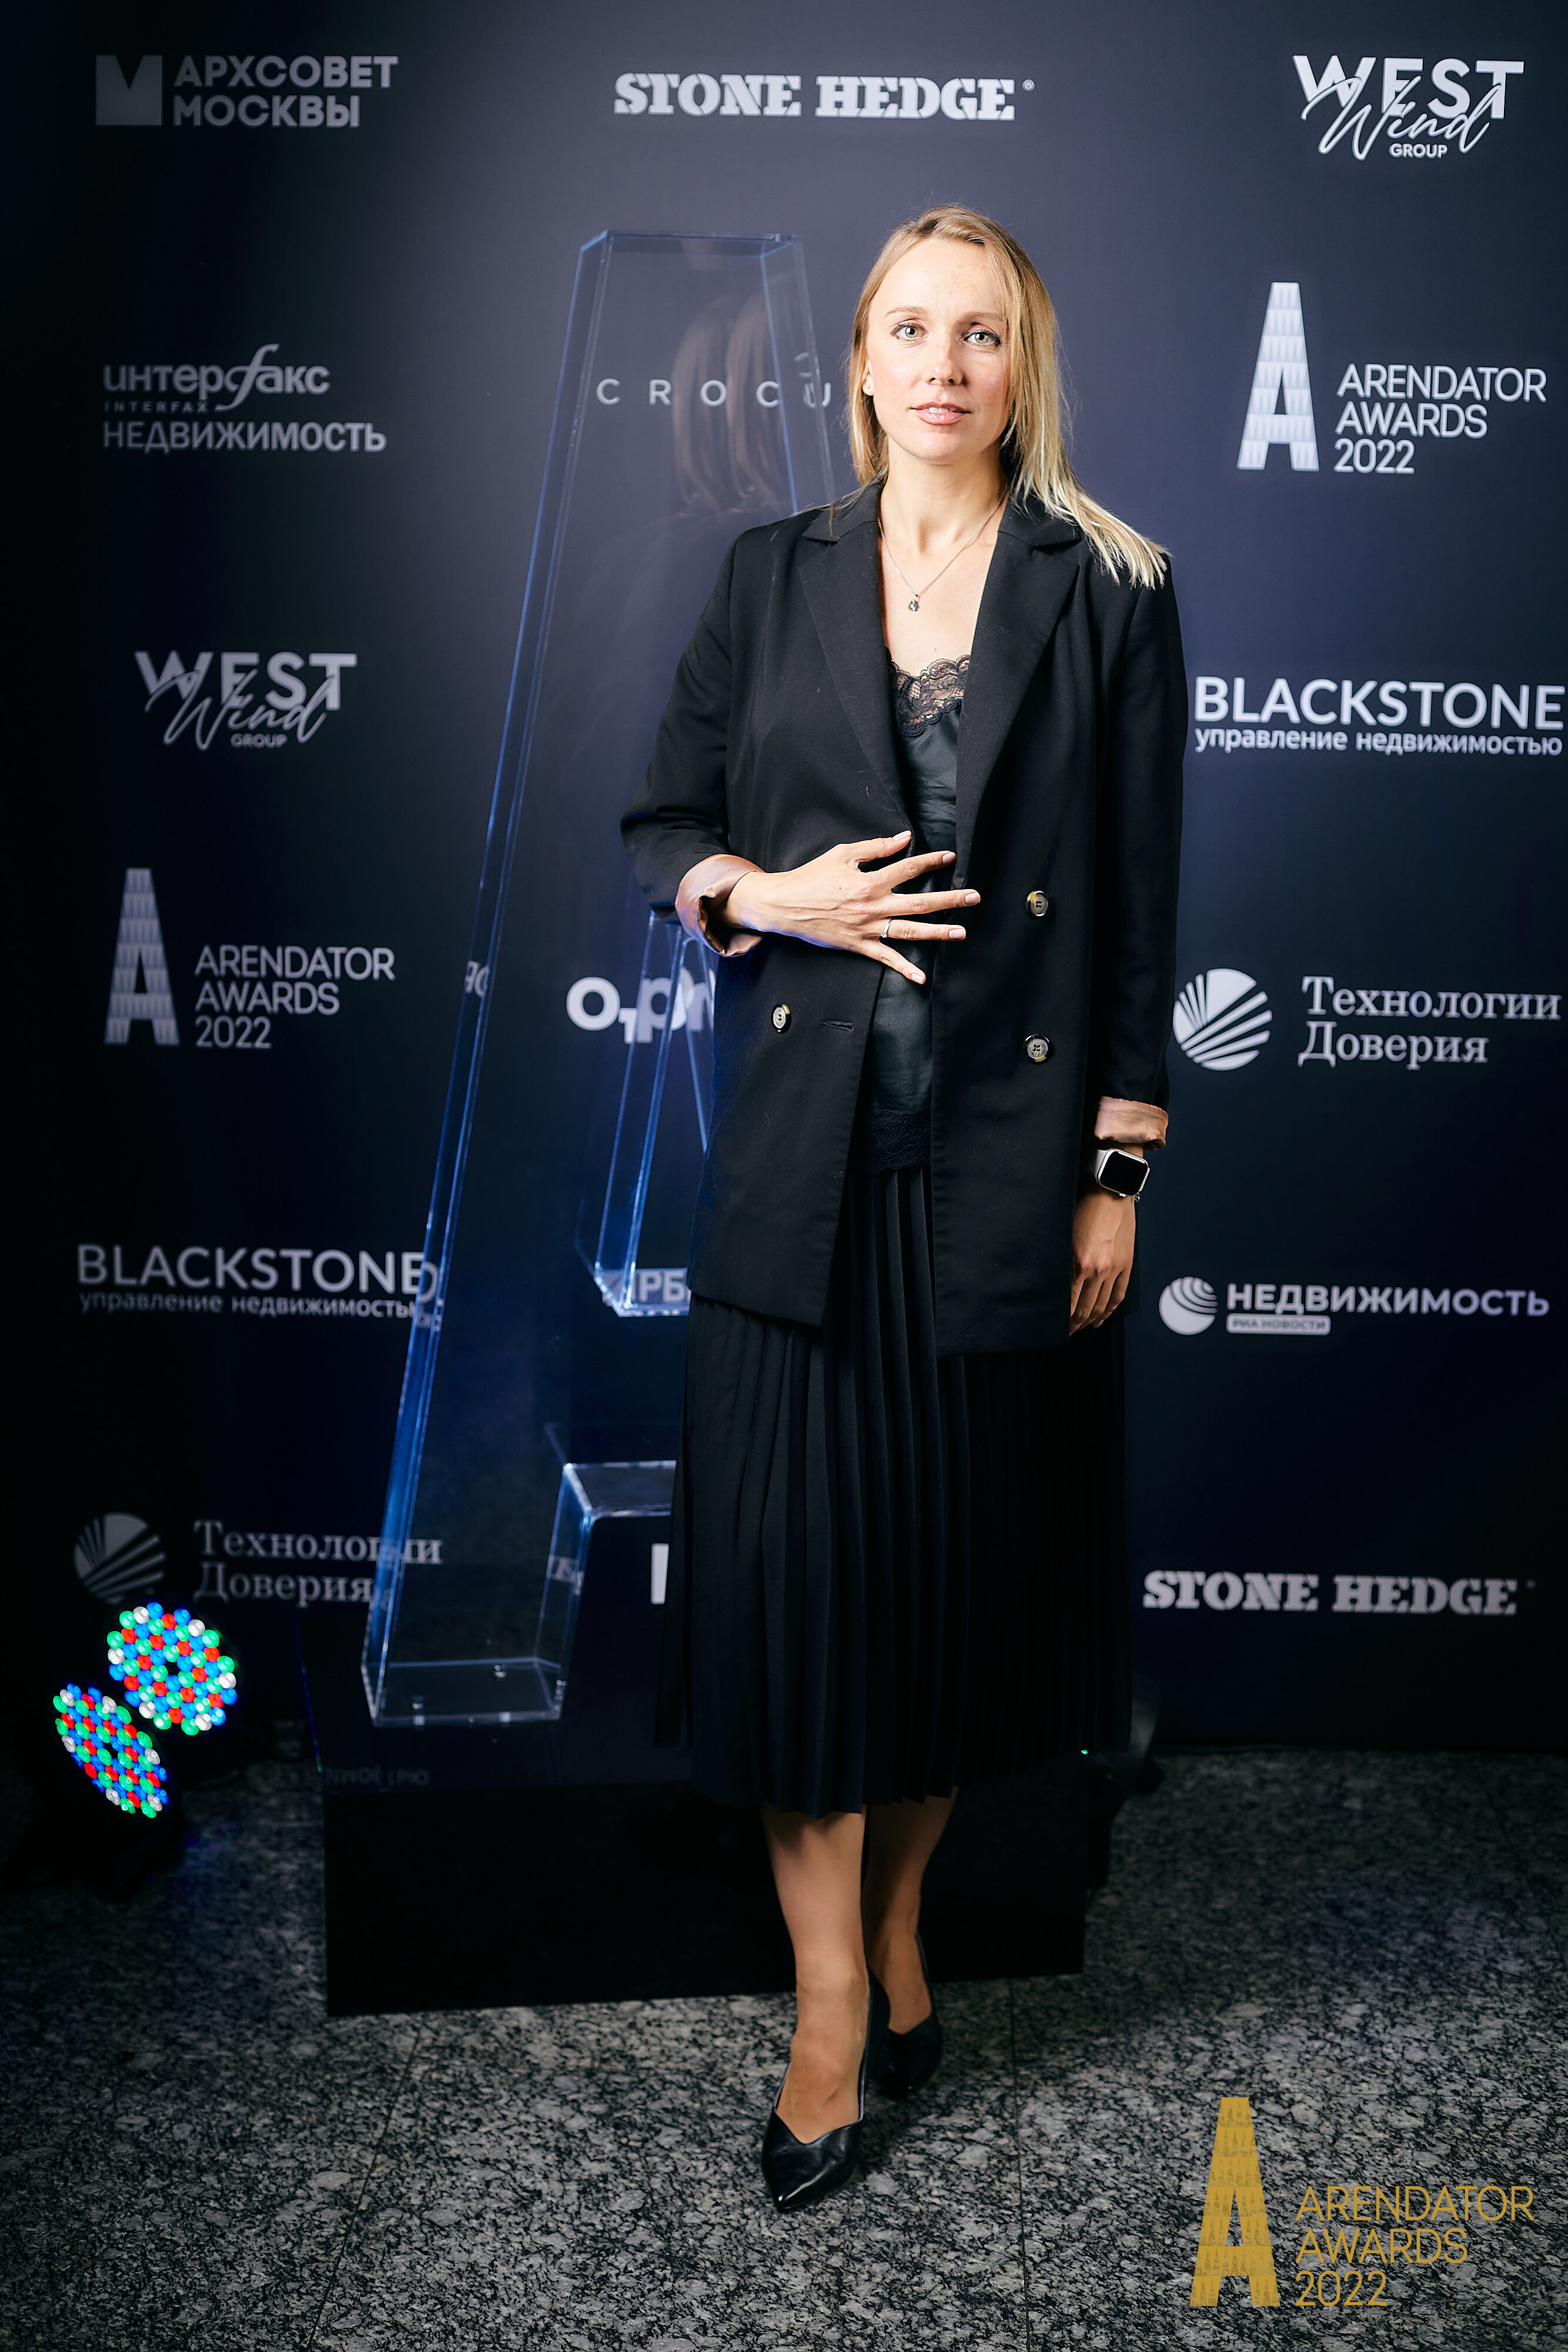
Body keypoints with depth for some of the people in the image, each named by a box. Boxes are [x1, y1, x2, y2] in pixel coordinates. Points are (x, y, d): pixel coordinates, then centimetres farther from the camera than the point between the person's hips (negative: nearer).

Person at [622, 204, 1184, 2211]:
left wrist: (1119, 1167, -3)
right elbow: (659, 823, 11)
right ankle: (832, 2004, 17)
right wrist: (769, 894, -11)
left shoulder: (1105, 593, 3)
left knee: (970, 1548, 10)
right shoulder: (775, 575, 8)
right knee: (794, 1555, 1)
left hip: (1007, 1154, 0)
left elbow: (1140, 898, 1)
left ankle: (899, 1912, 34)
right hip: (803, 1154, 1)